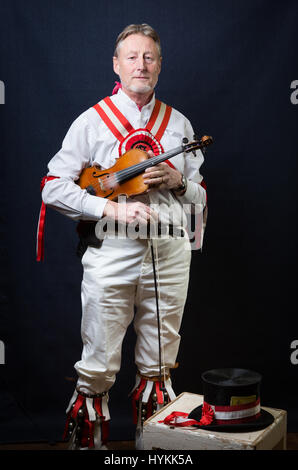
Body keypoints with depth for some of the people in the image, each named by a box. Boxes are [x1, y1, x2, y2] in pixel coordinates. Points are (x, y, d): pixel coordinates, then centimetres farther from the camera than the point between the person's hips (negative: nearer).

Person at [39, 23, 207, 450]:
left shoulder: (179, 124, 13)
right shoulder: (92, 121, 3)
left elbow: (200, 196, 16)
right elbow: (53, 188, -3)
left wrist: (176, 181, -6)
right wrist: (113, 209, -15)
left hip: (170, 254, 3)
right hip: (111, 254, -3)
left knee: (158, 366, 13)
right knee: (98, 366, 2)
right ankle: (86, 440, 22)